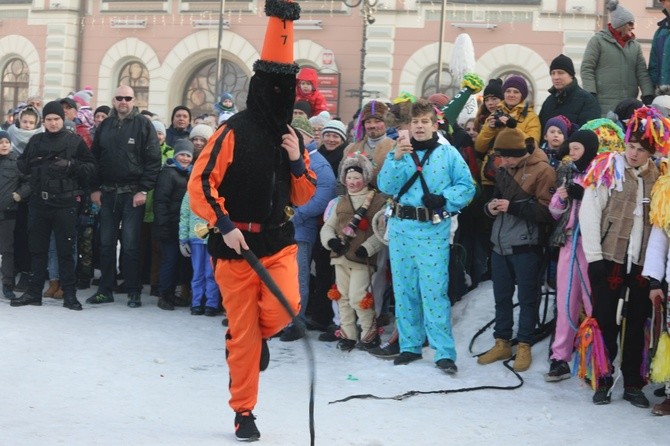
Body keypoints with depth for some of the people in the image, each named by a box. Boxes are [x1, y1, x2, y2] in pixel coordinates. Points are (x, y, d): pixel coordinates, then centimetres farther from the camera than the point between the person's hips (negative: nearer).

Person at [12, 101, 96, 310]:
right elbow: (22, 164, 18)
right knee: (37, 248, 10)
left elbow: (91, 168, -1)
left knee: (65, 250, 0)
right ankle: (34, 292, 18)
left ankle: (69, 293, 7)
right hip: (39, 202, 4)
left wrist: (71, 165, -17)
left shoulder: (75, 141, 0)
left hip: (65, 204, -4)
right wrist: (34, 162, -4)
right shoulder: (36, 140, 10)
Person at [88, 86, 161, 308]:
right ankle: (105, 289, 15)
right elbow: (95, 158, 14)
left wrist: (143, 190, -12)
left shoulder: (143, 124, -2)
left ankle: (134, 292, 5)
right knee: (106, 243, 7)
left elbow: (153, 160, -7)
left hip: (133, 193, -4)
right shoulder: (105, 125, 11)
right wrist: (95, 188, 5)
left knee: (130, 245, -3)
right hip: (107, 193, 4)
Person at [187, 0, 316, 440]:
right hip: (235, 243, -4)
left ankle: (257, 337, 20)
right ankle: (244, 412, 18)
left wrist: (298, 161, -6)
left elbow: (303, 197, 12)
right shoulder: (235, 131, -10)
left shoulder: (292, 136, 7)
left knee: (286, 306, -18)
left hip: (279, 240, 4)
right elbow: (200, 184, -13)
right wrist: (224, 226, -20)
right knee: (242, 330, 1)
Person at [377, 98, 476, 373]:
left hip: (434, 230, -4)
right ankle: (410, 345, 21)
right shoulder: (401, 152, 10)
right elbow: (386, 186, -1)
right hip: (401, 227, 4)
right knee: (404, 289, 9)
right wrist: (396, 158, -13)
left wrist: (444, 198, -15)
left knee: (434, 291, -8)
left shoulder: (448, 154, 3)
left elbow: (467, 187, 0)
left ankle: (445, 353, -4)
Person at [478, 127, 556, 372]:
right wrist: (490, 207, 0)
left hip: (526, 247, -7)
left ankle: (524, 346, 13)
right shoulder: (504, 170, 13)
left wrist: (512, 206, -22)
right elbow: (494, 197, 24)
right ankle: (502, 343, 23)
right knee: (501, 296, 13)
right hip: (500, 245, 7)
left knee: (527, 298, 3)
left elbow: (546, 211, -18)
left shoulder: (543, 170, -11)